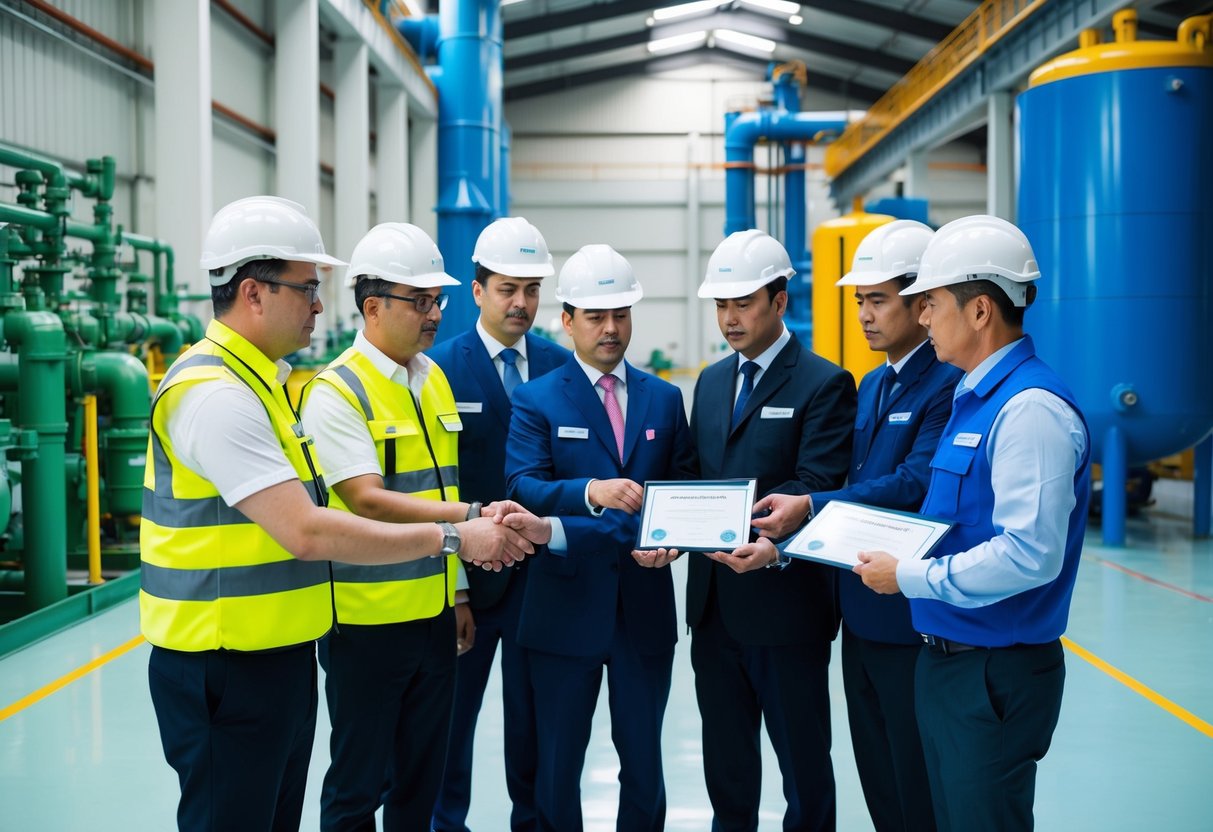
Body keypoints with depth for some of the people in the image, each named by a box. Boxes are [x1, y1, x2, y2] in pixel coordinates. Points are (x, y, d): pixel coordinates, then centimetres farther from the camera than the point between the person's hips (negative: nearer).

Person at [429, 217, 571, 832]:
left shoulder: (560, 365, 4)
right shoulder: (440, 366, -6)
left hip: (541, 567, 3)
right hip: (467, 569, -3)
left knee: (533, 710, 12)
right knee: (453, 707, 9)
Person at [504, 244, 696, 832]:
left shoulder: (664, 399, 9)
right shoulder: (537, 400, -1)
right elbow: (521, 488, -15)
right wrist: (591, 492, -31)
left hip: (646, 607, 3)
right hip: (567, 607, -2)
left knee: (644, 761, 11)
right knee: (558, 762, 10)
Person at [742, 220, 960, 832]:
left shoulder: (951, 383, -14)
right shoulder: (871, 385, 14)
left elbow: (915, 483, -24)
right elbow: (850, 485, 10)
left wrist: (810, 507, -24)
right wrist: (781, 539, -5)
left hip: (913, 618, -9)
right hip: (861, 613, 9)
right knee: (877, 782, 18)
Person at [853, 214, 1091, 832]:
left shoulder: (1032, 409, -20)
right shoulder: (974, 398, 11)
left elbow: (1028, 555, -28)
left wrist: (909, 577, -18)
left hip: (996, 674, -9)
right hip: (947, 659, 9)